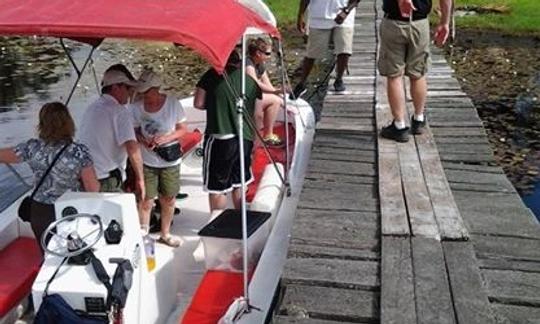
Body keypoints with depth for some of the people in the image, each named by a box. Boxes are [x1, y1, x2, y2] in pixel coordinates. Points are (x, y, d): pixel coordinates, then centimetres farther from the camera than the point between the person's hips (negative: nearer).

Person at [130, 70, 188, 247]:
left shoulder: (173, 103, -10)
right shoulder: (136, 107, -9)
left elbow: (183, 129, -3)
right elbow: (134, 131, 3)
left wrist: (167, 138, -21)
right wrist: (143, 141, -19)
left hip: (170, 161, 1)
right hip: (147, 161, -1)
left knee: (169, 199, 13)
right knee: (146, 201, 0)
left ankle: (165, 234, 33)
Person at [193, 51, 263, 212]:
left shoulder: (212, 76, -3)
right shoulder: (251, 82, 6)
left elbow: (198, 103, -3)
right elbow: (258, 115, 10)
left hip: (219, 138, -4)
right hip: (245, 139, 5)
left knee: (217, 187, 7)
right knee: (239, 184, 21)